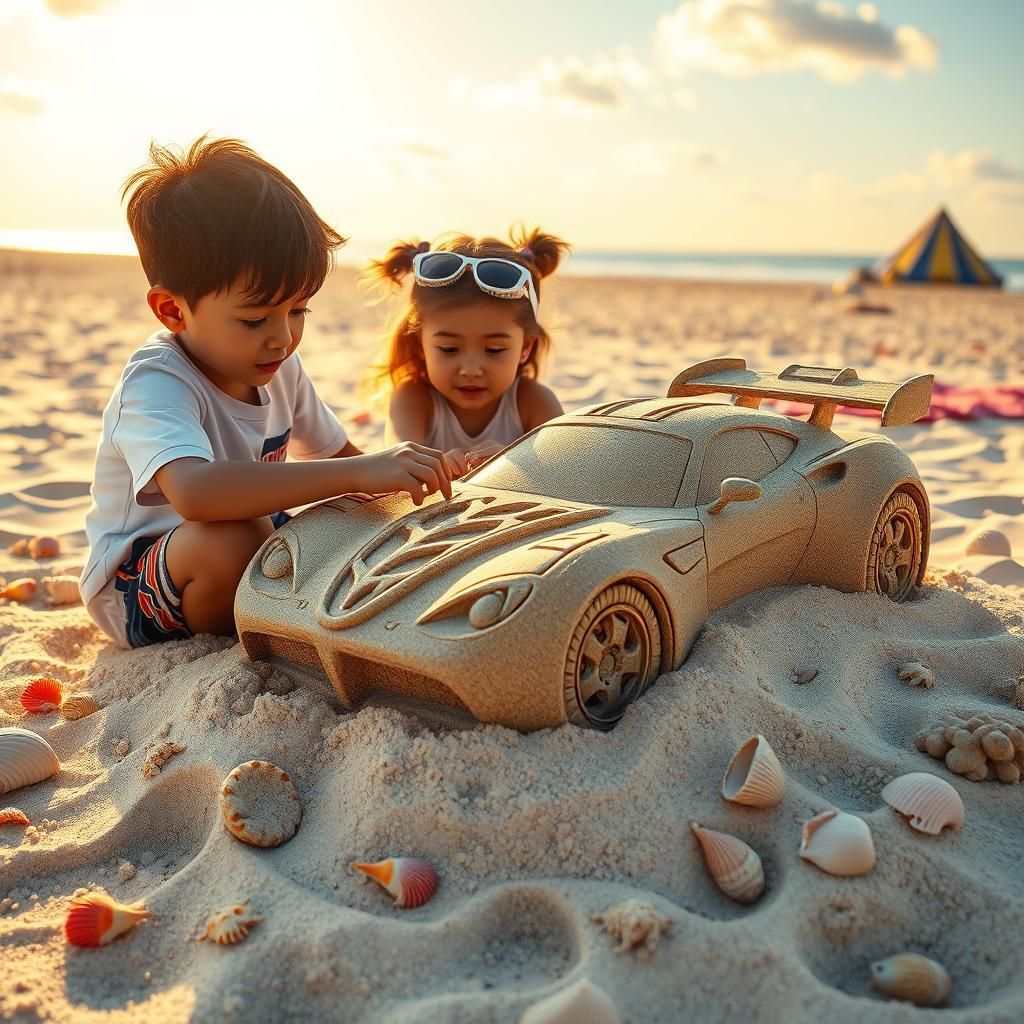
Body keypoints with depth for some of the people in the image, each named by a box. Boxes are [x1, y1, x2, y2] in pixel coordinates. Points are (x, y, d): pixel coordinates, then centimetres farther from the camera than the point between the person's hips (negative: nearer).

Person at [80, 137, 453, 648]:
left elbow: (336, 453, 12)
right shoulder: (155, 384, -28)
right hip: (134, 588, -8)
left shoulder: (280, 367, -3)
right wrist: (359, 472, -53)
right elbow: (194, 492, -50)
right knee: (234, 540, -37)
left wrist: (408, 472, -9)